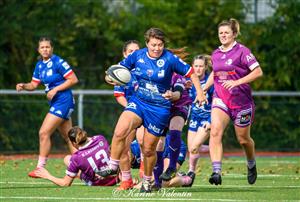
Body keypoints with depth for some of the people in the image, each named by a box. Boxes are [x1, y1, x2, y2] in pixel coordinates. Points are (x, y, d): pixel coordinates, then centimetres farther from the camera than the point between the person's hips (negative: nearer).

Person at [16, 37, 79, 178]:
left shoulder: (58, 62, -14)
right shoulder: (40, 65, 10)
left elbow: (73, 80, -14)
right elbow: (34, 84, 14)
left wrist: (55, 89, -17)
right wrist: (24, 86, -7)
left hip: (63, 101, -9)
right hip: (55, 103, 9)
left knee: (44, 133, -12)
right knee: (68, 137, 12)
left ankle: (40, 168, -7)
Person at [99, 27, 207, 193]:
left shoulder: (170, 59, -11)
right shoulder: (138, 55, -1)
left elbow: (190, 72, -2)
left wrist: (200, 92, -6)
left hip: (160, 108, -2)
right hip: (138, 101, 2)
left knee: (149, 149, 4)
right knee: (120, 131, -24)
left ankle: (147, 182, 27)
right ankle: (113, 167, -8)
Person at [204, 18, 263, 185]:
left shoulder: (242, 51, -10)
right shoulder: (216, 54, 8)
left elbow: (258, 72, -16)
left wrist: (237, 82, -23)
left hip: (241, 101, -4)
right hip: (220, 99, 4)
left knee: (243, 139, 9)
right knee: (215, 131, -21)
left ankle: (252, 165, 41)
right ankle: (217, 172, -29)